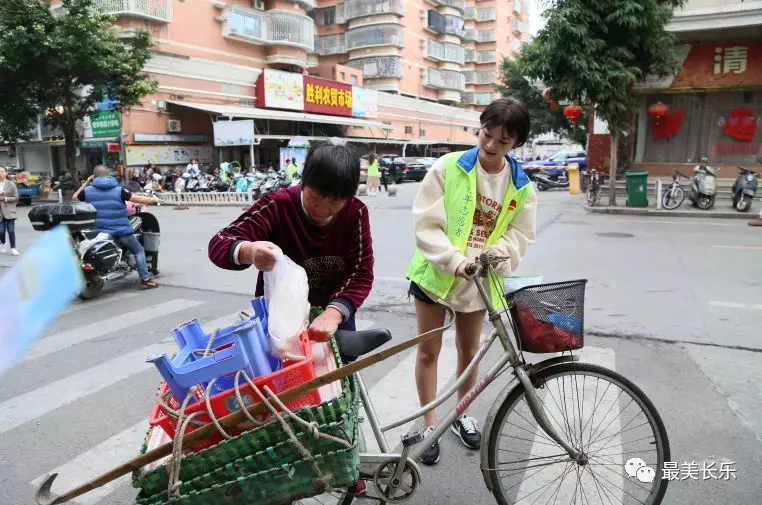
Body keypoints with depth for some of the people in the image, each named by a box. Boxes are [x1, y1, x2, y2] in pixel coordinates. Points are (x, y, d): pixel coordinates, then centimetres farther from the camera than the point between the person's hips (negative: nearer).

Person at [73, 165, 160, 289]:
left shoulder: (88, 191, 1)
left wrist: (85, 183, 25)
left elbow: (74, 198, 20)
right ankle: (145, 278, 1)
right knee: (139, 251, 12)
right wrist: (154, 200, 14)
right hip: (120, 231, -2)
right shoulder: (119, 190, -6)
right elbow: (139, 199, -4)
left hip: (98, 231, 2)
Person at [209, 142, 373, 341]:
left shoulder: (356, 213, -12)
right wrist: (248, 252, -45)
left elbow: (361, 273, -17)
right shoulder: (277, 206, -17)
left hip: (333, 309, 2)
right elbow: (218, 245, -21)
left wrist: (333, 314, -35)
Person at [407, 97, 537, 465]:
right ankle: (430, 425, 24)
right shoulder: (447, 167, -12)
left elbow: (519, 235, 0)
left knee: (469, 350, 17)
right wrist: (455, 261, -28)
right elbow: (427, 224, -16)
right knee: (428, 351, 6)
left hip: (480, 280, 3)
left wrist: (493, 255, -20)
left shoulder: (522, 187, -3)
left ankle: (461, 414, 39)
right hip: (436, 274, -2)